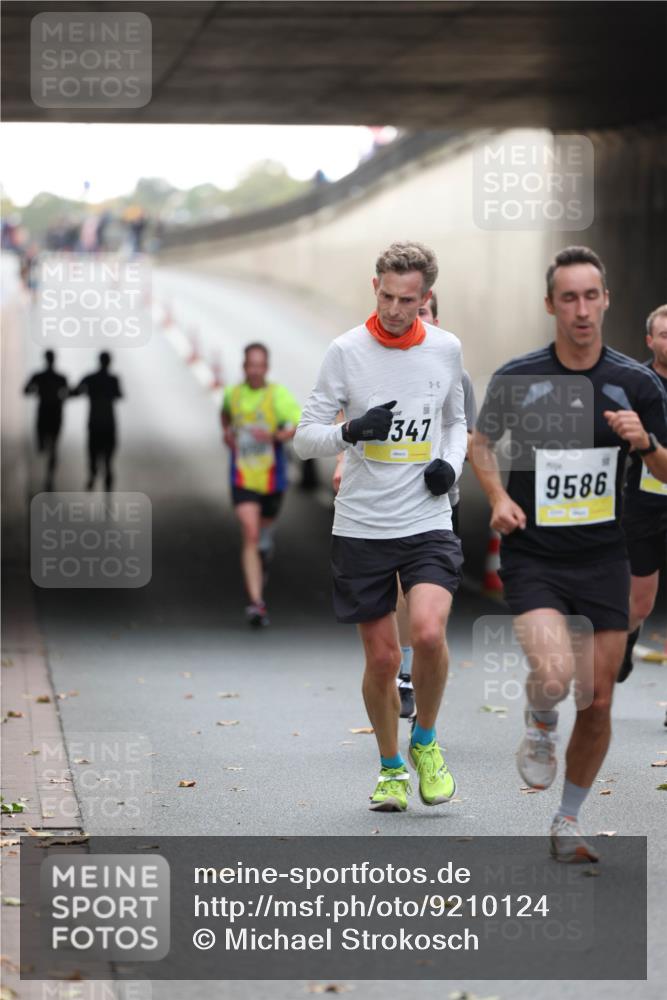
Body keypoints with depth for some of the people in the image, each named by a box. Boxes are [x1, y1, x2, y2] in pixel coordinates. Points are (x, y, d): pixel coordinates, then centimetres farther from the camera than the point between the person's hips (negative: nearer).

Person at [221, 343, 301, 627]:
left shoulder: (278, 395, -10)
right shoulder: (232, 394, 2)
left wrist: (278, 436, -35)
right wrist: (226, 431, 9)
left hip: (272, 479, 0)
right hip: (243, 479, 0)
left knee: (264, 532, 20)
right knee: (250, 535, -17)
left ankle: (262, 568, 56)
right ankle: (256, 603, -25)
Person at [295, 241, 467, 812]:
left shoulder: (446, 349, 3)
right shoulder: (346, 351, -4)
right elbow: (304, 439, -2)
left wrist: (452, 463, 1)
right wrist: (351, 431, -22)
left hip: (428, 523, 1)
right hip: (361, 527, -1)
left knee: (428, 633, -21)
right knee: (381, 658, 2)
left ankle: (426, 743, 5)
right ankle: (392, 769, 24)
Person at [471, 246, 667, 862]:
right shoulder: (517, 378, -3)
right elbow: (481, 442, 14)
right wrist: (498, 497, -3)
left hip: (604, 560, 2)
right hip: (533, 556, -2)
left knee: (598, 701, 3)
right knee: (554, 677, -25)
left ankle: (569, 821, 24)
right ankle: (540, 727, 12)